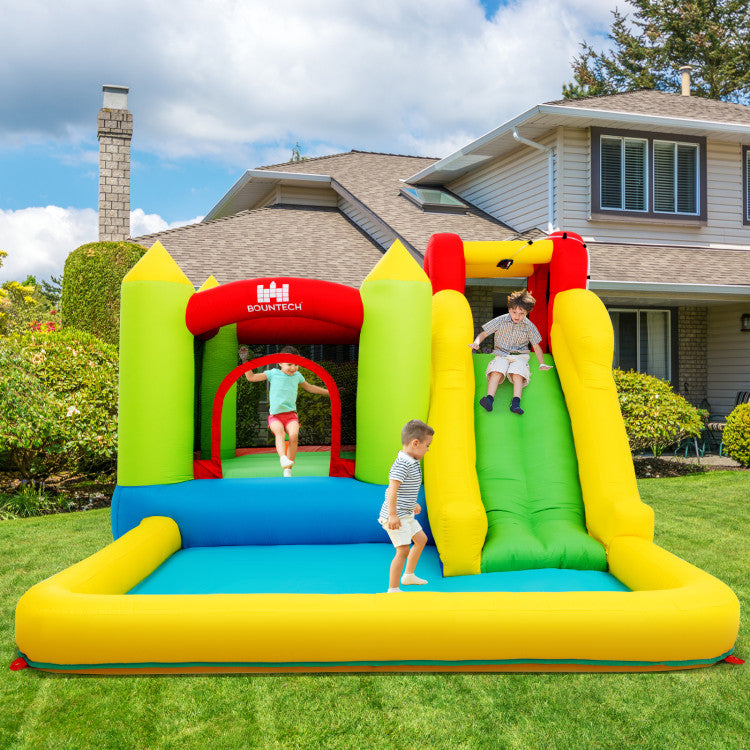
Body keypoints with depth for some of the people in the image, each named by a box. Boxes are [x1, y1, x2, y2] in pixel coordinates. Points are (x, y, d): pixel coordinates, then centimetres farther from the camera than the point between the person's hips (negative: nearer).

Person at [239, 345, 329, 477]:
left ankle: (288, 469, -17)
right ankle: (283, 459, -55)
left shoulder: (297, 376, 12)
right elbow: (251, 377, 5)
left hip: (291, 414, 2)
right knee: (279, 431, -34)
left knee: (294, 435, -26)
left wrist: (328, 391, 34)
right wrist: (245, 361, -2)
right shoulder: (273, 373, 3)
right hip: (275, 416, -2)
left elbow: (309, 388, 29)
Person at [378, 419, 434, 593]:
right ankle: (392, 589, -3)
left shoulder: (412, 462, 11)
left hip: (405, 514, 11)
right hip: (395, 516, -11)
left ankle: (409, 575, 36)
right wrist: (393, 515, -32)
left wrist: (413, 503, 38)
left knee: (421, 539, 22)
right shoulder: (402, 464, -22)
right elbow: (392, 490, -28)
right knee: (403, 550, -12)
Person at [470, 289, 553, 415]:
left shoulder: (529, 326, 1)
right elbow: (483, 334, 3)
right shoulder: (501, 321, -2)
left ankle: (516, 403, -47)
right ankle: (489, 399, -48)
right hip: (501, 354, 0)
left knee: (518, 375, -32)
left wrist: (542, 364, 1)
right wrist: (476, 342, -19)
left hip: (520, 356, 0)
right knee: (496, 372, -32)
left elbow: (536, 346, 9)